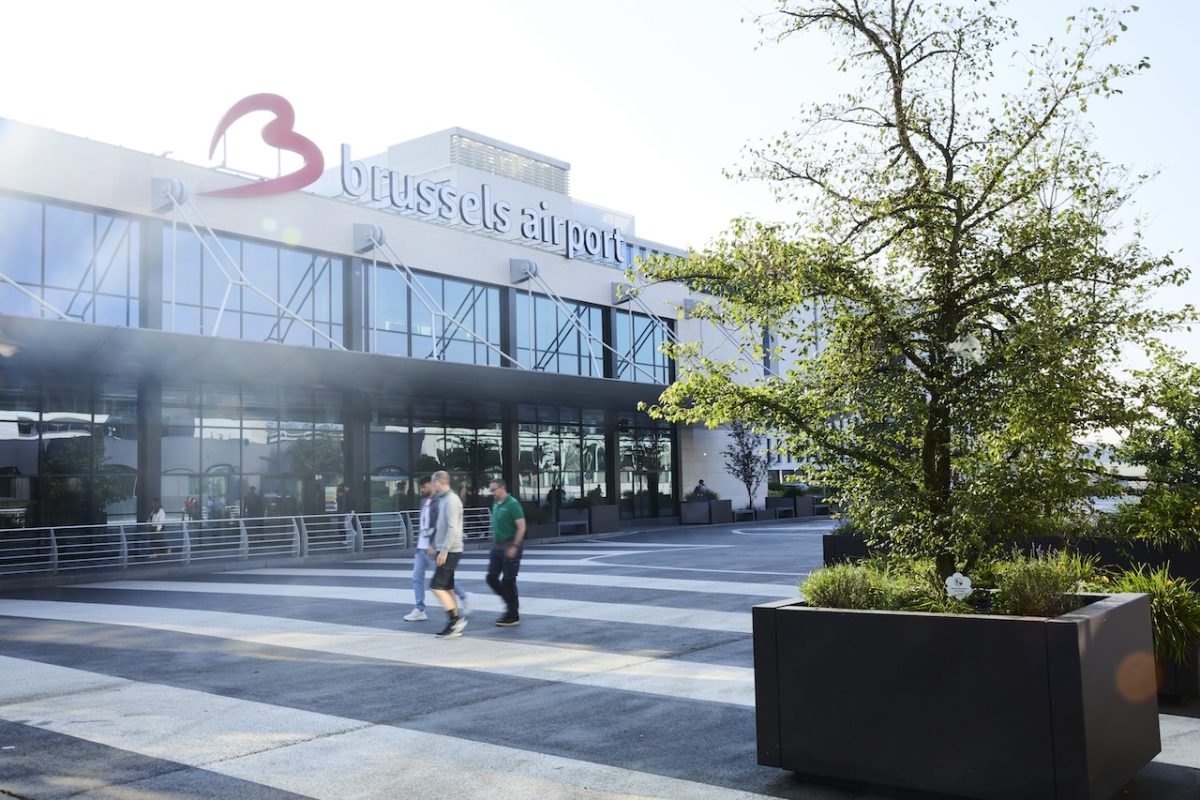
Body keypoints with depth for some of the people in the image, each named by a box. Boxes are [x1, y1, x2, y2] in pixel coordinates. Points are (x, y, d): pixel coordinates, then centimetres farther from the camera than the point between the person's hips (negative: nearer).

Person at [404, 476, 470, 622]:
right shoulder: (424, 502, 12)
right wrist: (418, 545, 19)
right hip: (422, 547, 8)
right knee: (417, 577, 4)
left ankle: (464, 597, 20)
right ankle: (419, 610, 8)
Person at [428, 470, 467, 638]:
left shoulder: (451, 500, -15)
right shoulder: (443, 499, 15)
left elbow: (453, 528, -22)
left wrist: (444, 551, -23)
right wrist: (435, 546, 24)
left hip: (450, 552, -10)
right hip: (445, 550, 10)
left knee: (436, 586, -11)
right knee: (447, 587, 9)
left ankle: (455, 618, -9)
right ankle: (454, 625, 12)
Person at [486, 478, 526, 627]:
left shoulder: (512, 504, -13)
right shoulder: (496, 505, 12)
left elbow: (521, 527, -18)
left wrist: (514, 546, -22)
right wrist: (494, 544, 17)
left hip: (509, 547, -8)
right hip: (497, 546, 8)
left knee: (508, 581, -3)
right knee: (492, 578, 6)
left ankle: (513, 616, 8)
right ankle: (511, 604, 22)